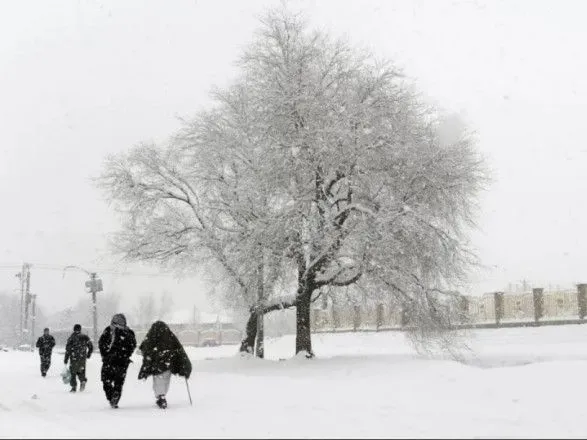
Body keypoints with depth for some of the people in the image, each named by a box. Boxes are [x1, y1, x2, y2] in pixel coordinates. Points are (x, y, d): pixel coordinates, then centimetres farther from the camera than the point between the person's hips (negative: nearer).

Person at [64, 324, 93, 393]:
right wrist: (88, 355, 23)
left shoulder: (71, 338, -4)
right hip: (83, 358, 2)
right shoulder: (85, 337, 4)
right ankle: (83, 380, -12)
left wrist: (66, 361, -2)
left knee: (73, 372, 11)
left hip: (74, 359, -2)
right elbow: (91, 347, 8)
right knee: (81, 371, 16)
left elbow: (67, 350, -5)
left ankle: (74, 387, 7)